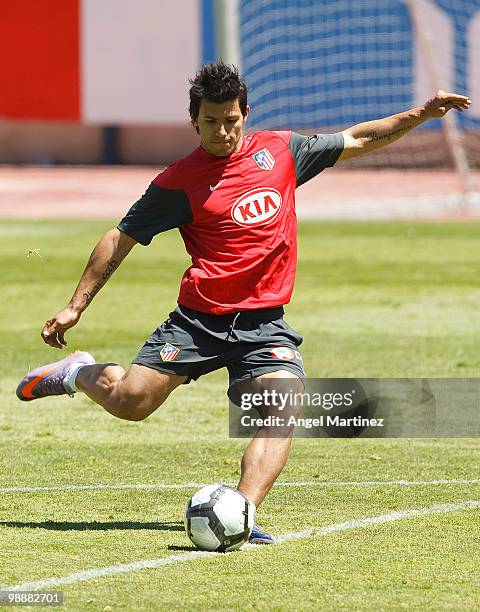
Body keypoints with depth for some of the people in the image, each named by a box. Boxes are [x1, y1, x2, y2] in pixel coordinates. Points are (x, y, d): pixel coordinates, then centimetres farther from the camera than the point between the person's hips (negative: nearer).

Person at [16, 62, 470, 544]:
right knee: (129, 402, -10)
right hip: (199, 318, -2)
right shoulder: (178, 183, -1)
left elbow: (356, 141, 20)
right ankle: (79, 373, 23)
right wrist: (75, 306, 4)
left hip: (264, 323, 2)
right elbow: (120, 239, 6)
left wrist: (420, 114, 14)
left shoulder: (280, 150, 8)